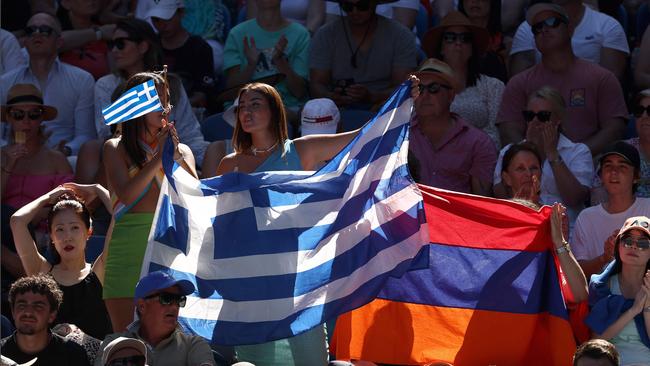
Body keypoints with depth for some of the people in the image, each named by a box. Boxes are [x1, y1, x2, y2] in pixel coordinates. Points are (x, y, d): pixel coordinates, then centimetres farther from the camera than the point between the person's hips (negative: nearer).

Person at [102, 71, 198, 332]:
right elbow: (127, 194, -9)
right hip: (129, 249, -2)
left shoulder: (181, 150, 16)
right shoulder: (116, 148, 8)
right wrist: (159, 156, -6)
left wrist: (176, 156, -8)